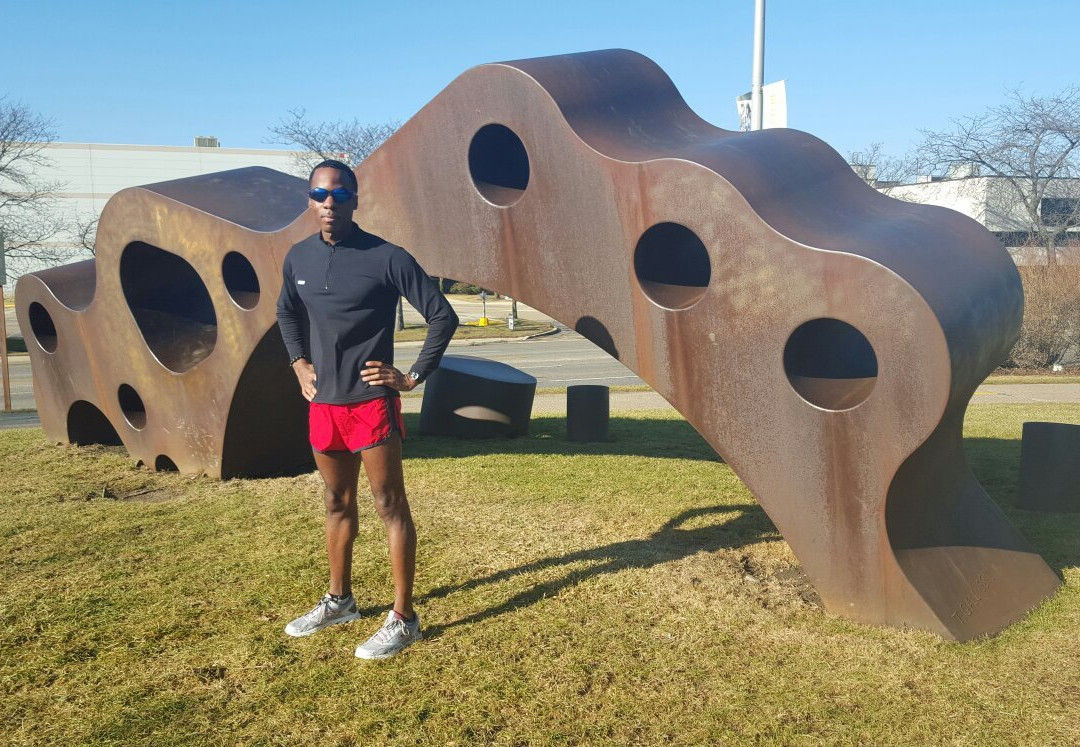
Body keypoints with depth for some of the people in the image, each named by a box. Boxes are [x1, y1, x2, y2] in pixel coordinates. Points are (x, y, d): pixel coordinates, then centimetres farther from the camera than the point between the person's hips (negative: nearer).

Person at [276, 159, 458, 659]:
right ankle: (339, 601, 35)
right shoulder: (298, 258, 5)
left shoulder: (386, 258, -13)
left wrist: (414, 376, -10)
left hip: (371, 403, -6)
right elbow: (287, 313, 25)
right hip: (323, 403, 6)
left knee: (390, 507, 1)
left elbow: (443, 317, -10)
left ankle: (403, 618, 10)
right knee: (337, 504, 18)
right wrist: (299, 363, 12)